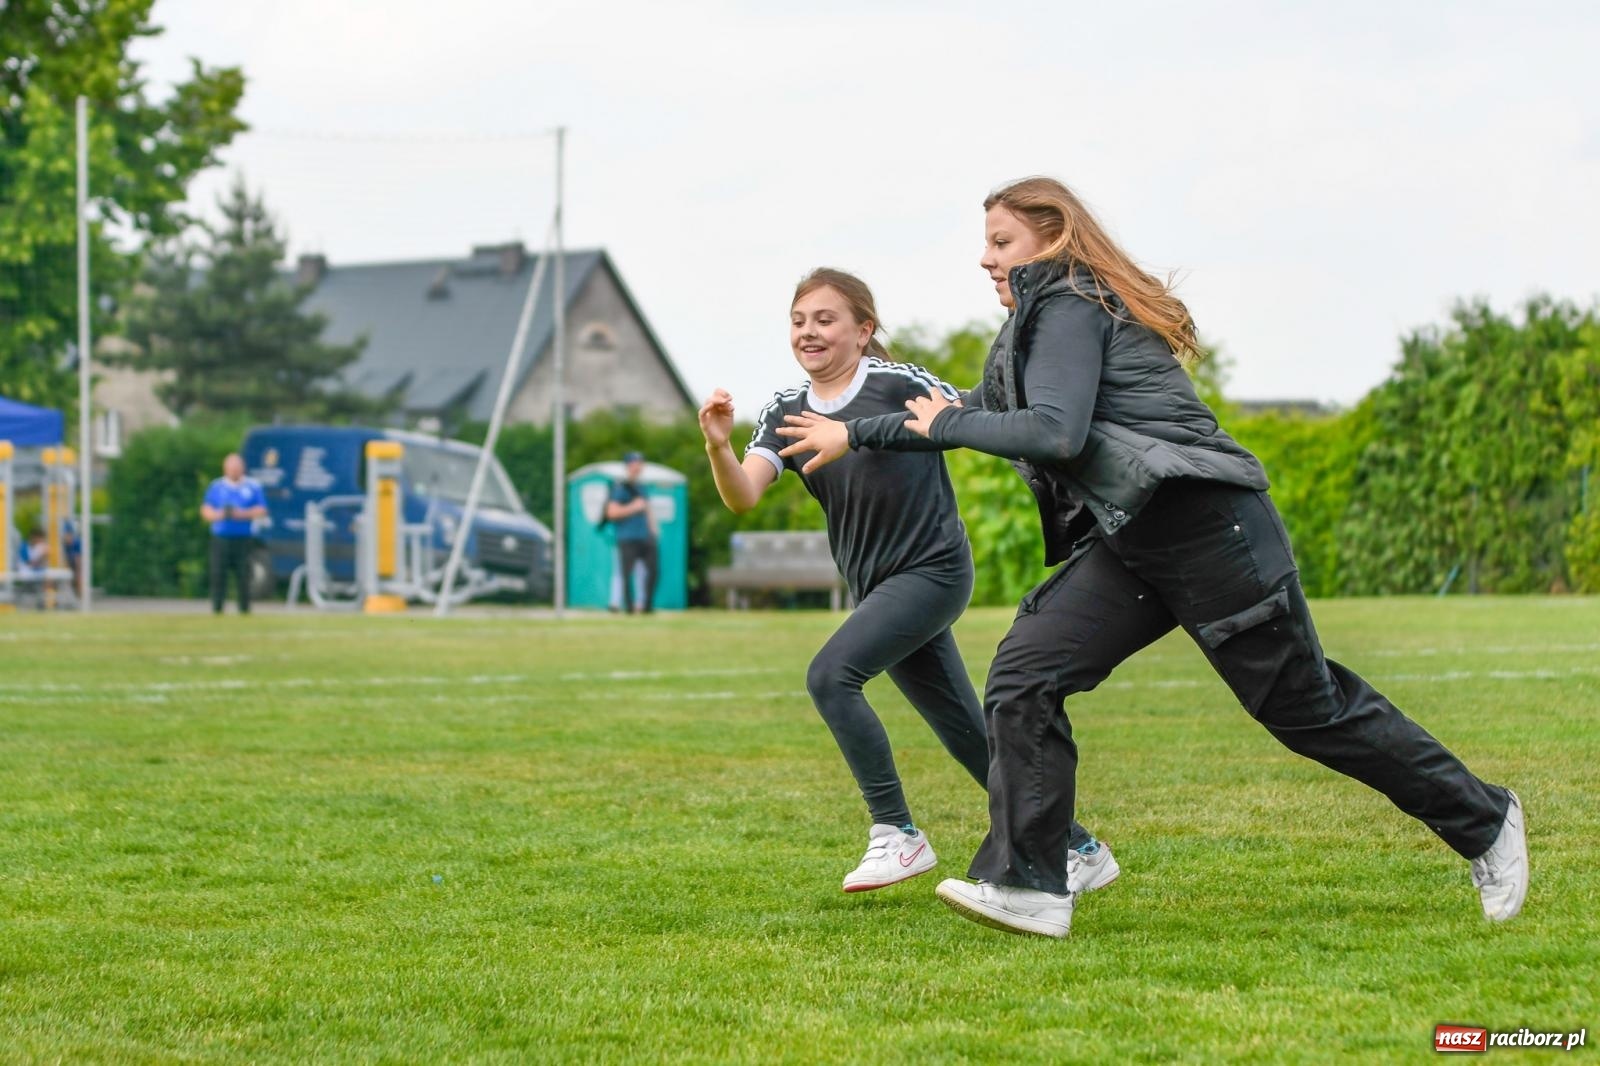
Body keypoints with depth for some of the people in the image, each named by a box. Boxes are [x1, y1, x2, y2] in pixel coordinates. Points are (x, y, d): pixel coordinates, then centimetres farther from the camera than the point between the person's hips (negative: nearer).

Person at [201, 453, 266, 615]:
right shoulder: (216, 486, 12)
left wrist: (242, 514, -12)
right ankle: (216, 609, -2)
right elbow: (205, 510, 11)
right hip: (221, 538, 1)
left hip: (243, 539, -1)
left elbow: (262, 510, 3)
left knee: (243, 576, -5)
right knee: (218, 574, -5)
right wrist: (219, 514, -10)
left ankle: (244, 608, 2)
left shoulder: (253, 486, 8)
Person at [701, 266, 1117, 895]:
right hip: (878, 585, 6)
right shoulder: (786, 413, 4)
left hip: (934, 568, -6)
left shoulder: (897, 384, -11)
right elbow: (742, 497, -10)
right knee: (970, 739, 8)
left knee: (830, 674, -21)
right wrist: (718, 446, -27)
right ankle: (1078, 850, 20)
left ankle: (897, 835, -12)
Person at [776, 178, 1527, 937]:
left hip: (1206, 526, -9)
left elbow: (1056, 432, -21)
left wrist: (944, 426, -7)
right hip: (1132, 541, 9)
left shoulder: (1069, 305, -8)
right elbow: (980, 413, 34)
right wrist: (855, 435, 37)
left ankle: (1483, 821, 13)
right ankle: (1026, 885, -9)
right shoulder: (1041, 317, 21)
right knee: (1023, 675, -6)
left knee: (1306, 705, -2)